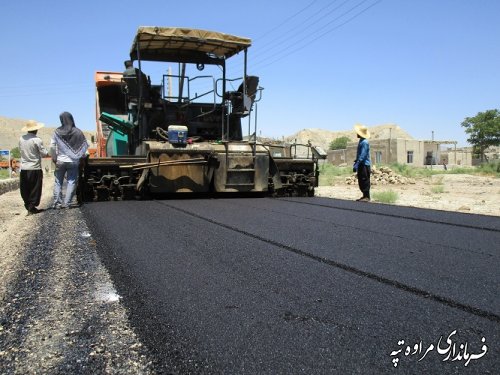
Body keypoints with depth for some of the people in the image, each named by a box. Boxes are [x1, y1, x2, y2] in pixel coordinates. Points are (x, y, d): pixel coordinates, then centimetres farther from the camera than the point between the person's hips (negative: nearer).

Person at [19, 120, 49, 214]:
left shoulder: (21, 139, 2)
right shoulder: (37, 140, -14)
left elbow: (20, 150, 15)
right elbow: (44, 153, -9)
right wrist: (50, 152, 10)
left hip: (23, 168, 5)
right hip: (34, 169, -5)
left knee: (25, 190, 14)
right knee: (35, 189, 6)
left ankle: (27, 205, 23)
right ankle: (31, 207, 7)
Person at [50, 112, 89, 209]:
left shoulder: (57, 132, -5)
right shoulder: (77, 132, -7)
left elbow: (52, 147, -5)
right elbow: (85, 145, -1)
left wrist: (54, 157, 6)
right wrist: (82, 155, 13)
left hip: (60, 161, 1)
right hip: (73, 161, -1)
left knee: (58, 182, 11)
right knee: (71, 182, 4)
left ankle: (57, 202, 8)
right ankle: (66, 203, -2)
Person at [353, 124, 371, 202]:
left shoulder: (364, 142, -16)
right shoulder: (361, 141, 14)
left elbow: (363, 155, -21)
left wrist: (357, 164, -23)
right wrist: (356, 162, 20)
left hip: (365, 164, -10)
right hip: (361, 164, 10)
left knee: (365, 181, -5)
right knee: (361, 181, 13)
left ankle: (367, 197, 0)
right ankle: (364, 195, 21)